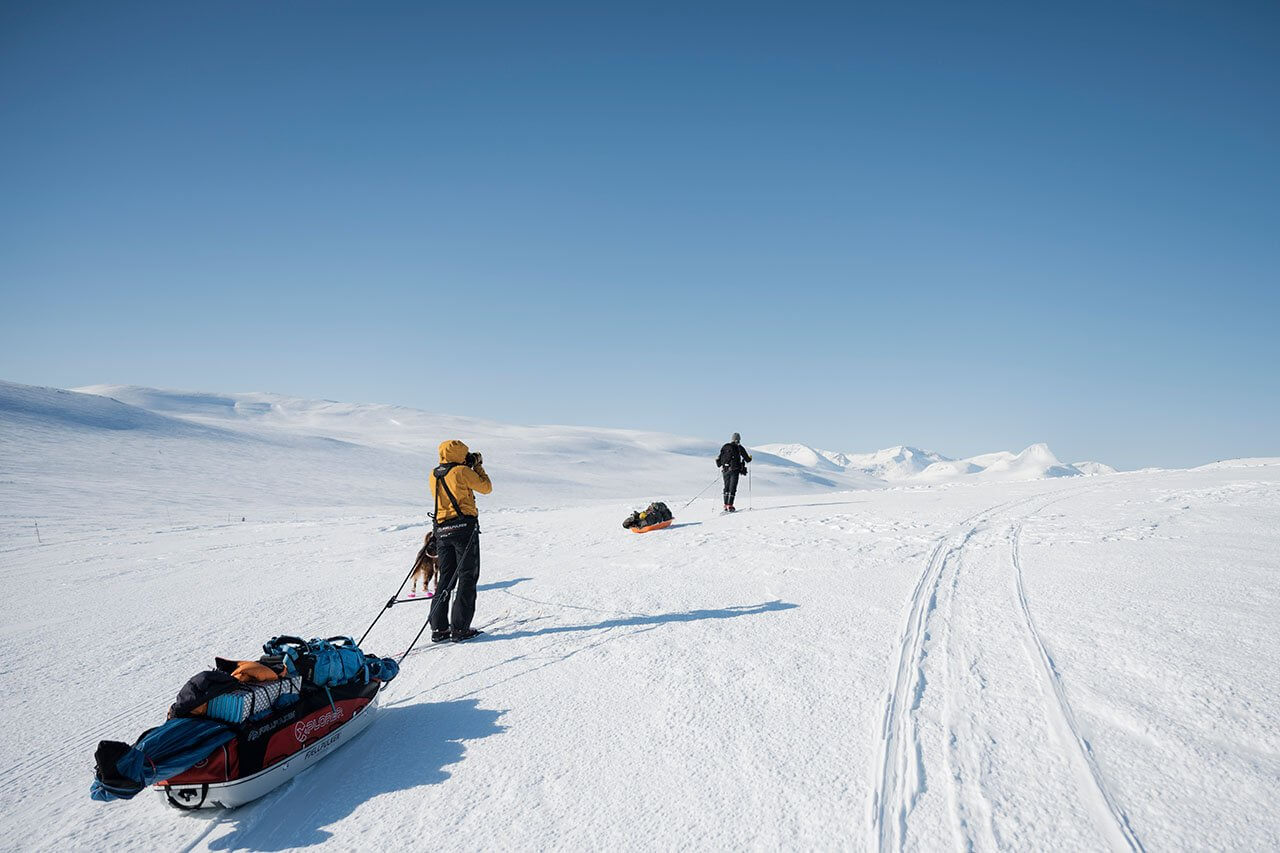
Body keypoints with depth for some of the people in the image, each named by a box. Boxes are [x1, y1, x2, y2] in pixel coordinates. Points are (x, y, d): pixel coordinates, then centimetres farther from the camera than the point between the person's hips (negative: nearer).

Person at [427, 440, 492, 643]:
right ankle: (459, 628, -3)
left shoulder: (433, 476, 10)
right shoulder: (462, 472, -8)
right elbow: (486, 488, 2)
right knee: (467, 577, 0)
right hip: (464, 527, -6)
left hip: (442, 530, 6)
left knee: (445, 578, 12)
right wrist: (478, 467, 14)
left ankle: (438, 628, 9)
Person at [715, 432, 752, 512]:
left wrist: (721, 466, 25)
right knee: (732, 488, -1)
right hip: (734, 470, -4)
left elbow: (719, 459, 6)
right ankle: (729, 506, -9)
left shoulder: (725, 447, 8)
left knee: (726, 487, 14)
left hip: (725, 470, 4)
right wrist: (750, 457, 23)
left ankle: (725, 506, 9)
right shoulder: (739, 448, -1)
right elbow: (747, 459, 1)